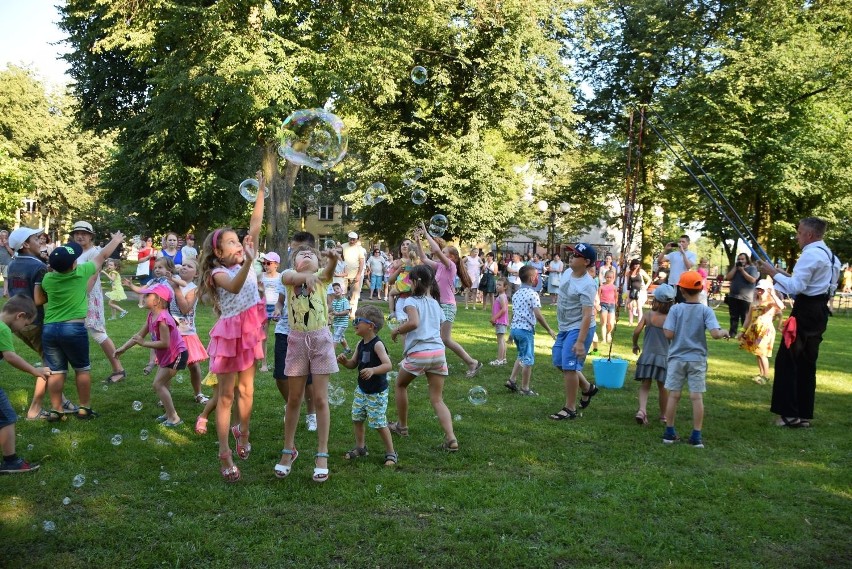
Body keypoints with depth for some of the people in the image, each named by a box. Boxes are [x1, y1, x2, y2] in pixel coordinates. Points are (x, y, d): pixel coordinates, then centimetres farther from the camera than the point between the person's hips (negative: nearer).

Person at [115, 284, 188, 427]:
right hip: (167, 356, 10)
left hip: (176, 355, -10)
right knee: (162, 384, 18)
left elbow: (165, 343, -30)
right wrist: (123, 348, 8)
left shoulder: (162, 318, -28)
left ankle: (174, 418, -7)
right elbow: (140, 334, 10)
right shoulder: (152, 315, 2)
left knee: (158, 384, -9)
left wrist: (144, 343, -24)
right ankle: (169, 413, 29)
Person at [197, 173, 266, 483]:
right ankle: (225, 454, 2)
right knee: (226, 394, -1)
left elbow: (256, 225, -2)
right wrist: (249, 261, -49)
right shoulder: (218, 273, -11)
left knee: (246, 390, 14)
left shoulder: (244, 261, 4)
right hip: (230, 333, -5)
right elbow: (234, 287, -35)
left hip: (249, 330, 6)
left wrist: (261, 190, -6)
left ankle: (242, 434, 34)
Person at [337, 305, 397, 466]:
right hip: (361, 389, 8)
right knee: (356, 418, 12)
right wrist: (344, 361, -9)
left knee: (379, 423, -4)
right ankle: (360, 447, 31)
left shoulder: (377, 344, -19)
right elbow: (353, 364, 12)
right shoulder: (360, 344, 4)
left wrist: (373, 370, -42)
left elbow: (388, 365, -27)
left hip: (377, 392, -8)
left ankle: (391, 453, 11)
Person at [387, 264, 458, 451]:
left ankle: (402, 426, 34)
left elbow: (414, 323, -21)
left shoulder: (411, 301, -3)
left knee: (400, 385, 23)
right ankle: (451, 438, -10)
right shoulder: (435, 304, 18)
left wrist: (397, 331, -4)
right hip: (438, 352, 5)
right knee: (437, 399, 7)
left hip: (418, 353, -5)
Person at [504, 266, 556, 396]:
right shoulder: (533, 294, -14)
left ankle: (512, 380, 21)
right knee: (528, 360, 3)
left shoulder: (517, 293, 11)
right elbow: (538, 315, -20)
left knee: (521, 356, 24)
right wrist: (549, 329, -13)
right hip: (526, 329, -8)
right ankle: (525, 388, 8)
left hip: (515, 327, 8)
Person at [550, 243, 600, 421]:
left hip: (579, 329, -9)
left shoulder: (587, 285, -24)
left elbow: (587, 315, -27)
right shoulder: (567, 273, 2)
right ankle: (588, 388, 37)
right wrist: (560, 324, 25)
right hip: (564, 327, 9)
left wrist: (580, 341, -32)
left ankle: (570, 409, 3)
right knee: (559, 362, 17)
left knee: (569, 367, -10)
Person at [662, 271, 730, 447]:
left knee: (674, 395, 7)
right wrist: (724, 332, 4)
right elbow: (715, 334, -16)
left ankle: (669, 433, 14)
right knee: (697, 397, 4)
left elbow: (668, 334, -13)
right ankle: (696, 436, 6)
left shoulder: (675, 309, -7)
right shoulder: (706, 310, -7)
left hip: (677, 358, 0)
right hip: (697, 359, 0)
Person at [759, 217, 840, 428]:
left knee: (787, 359, -5)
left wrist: (774, 273, -11)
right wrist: (787, 275, 11)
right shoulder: (828, 255, 17)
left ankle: (790, 413, -6)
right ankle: (804, 414, 18)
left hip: (805, 312, -10)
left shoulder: (810, 254, -15)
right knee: (806, 362, 13)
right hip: (819, 311, 10)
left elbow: (796, 287, -20)